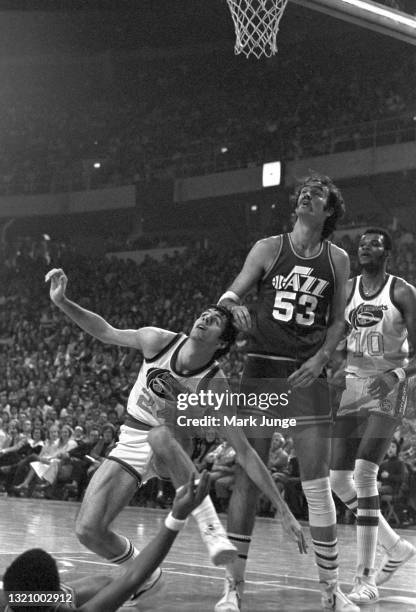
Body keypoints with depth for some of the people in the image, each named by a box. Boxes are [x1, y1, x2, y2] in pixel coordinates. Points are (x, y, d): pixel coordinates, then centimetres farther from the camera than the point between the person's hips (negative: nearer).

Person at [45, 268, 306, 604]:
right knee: (88, 531, -12)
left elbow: (246, 453, -20)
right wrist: (62, 302, -10)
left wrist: (285, 512, -23)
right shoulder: (158, 341, -15)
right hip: (130, 447, 3)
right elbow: (106, 332, 3)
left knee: (160, 435, -41)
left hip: (171, 450, -3)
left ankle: (213, 532, -36)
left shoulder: (215, 386, -22)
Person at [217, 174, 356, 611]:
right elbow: (230, 295, 1)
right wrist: (234, 306, -23)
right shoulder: (269, 248, 4)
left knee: (317, 485, -2)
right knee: (247, 478, 0)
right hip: (260, 370, -1)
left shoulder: (337, 260, 7)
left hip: (307, 375, 1)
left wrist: (321, 357, -5)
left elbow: (337, 320, 11)